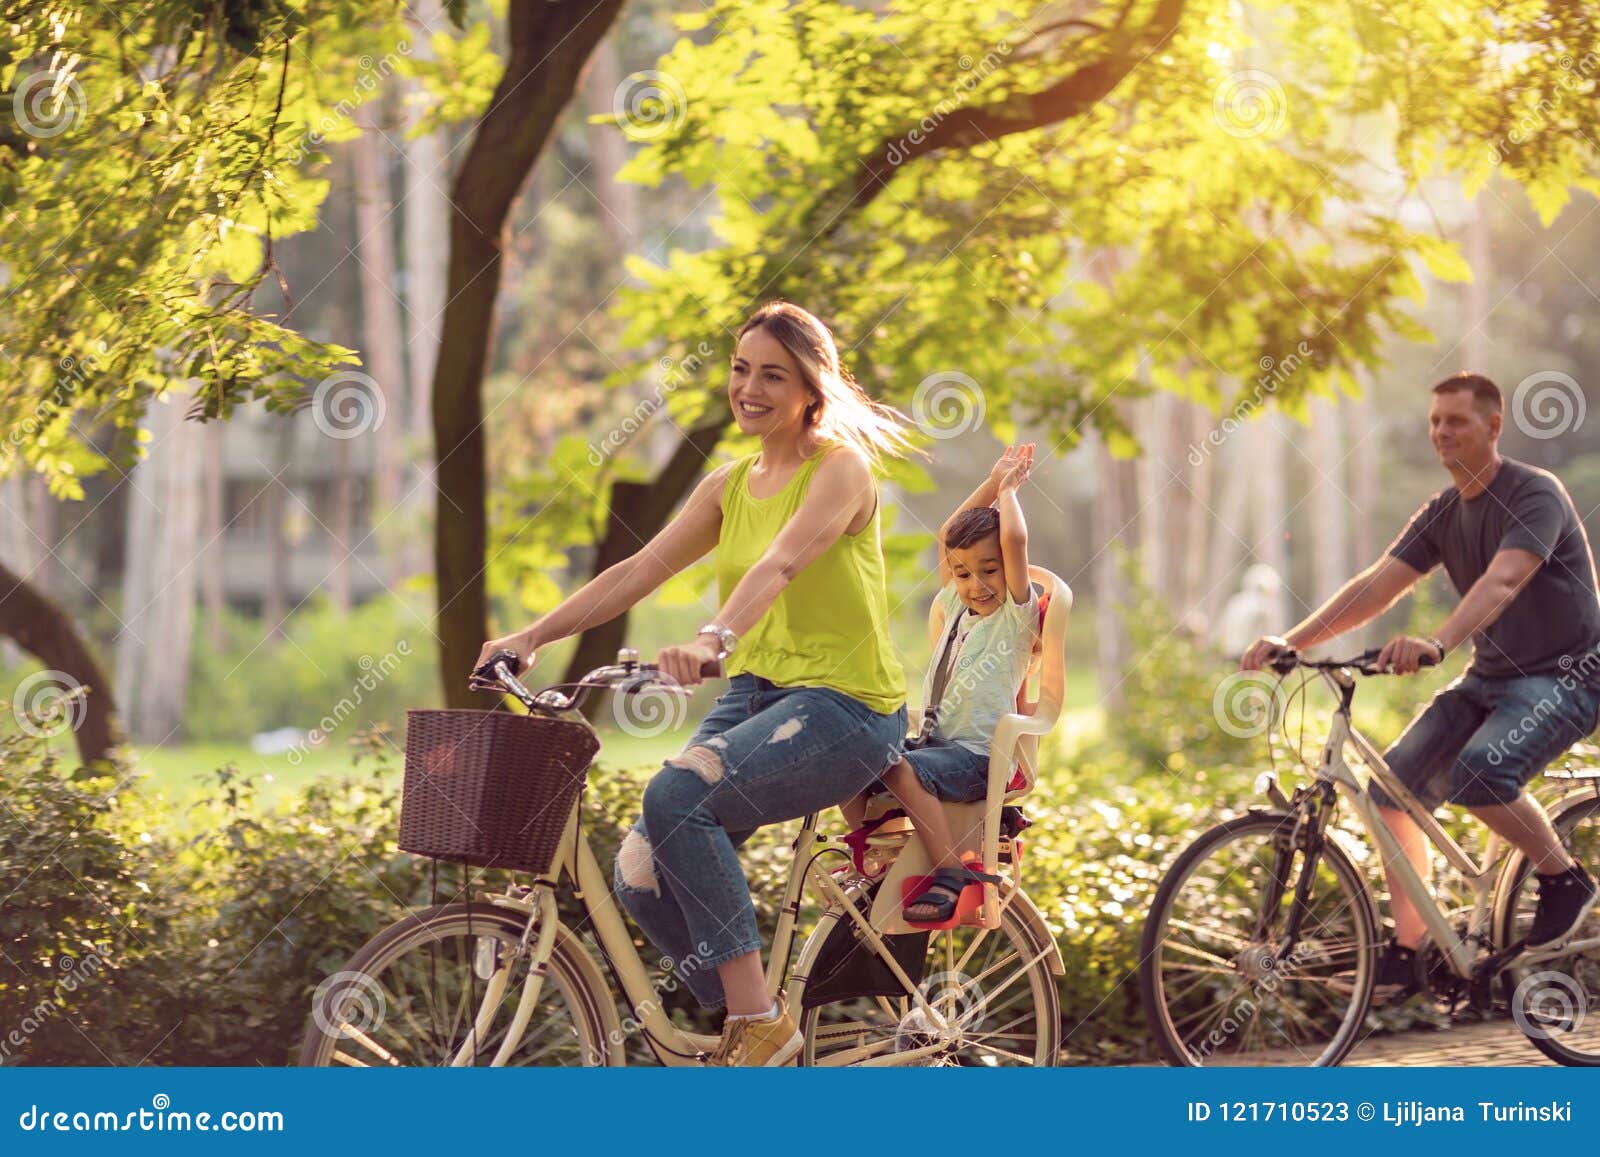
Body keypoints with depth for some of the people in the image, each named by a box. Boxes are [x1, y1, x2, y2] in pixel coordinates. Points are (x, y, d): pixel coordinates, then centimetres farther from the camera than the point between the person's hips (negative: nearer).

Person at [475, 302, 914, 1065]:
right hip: (753, 696, 7)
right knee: (642, 875, -13)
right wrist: (530, 637, -4)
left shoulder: (841, 468, -8)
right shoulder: (729, 487, 13)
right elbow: (636, 572, 7)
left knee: (678, 795, -30)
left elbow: (782, 563, -27)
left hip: (844, 704, -7)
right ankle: (753, 1031, 6)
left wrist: (713, 639, -44)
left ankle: (760, 1021, -22)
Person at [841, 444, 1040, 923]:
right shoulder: (955, 608, 18)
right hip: (935, 741, 8)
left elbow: (1015, 539, -16)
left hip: (980, 754, -8)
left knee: (901, 771, -33)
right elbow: (949, 535, 24)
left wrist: (1007, 489, 1)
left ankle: (951, 874, -31)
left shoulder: (1016, 614, -3)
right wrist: (992, 484, 20)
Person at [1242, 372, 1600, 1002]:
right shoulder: (1443, 512, 6)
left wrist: (1436, 643, -52)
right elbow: (1377, 584, -1)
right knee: (1393, 787, -9)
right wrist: (1291, 641, -15)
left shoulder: (1536, 494, -17)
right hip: (1489, 677, 7)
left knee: (1478, 772, -33)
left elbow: (1502, 581, -35)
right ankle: (1407, 950, 0)